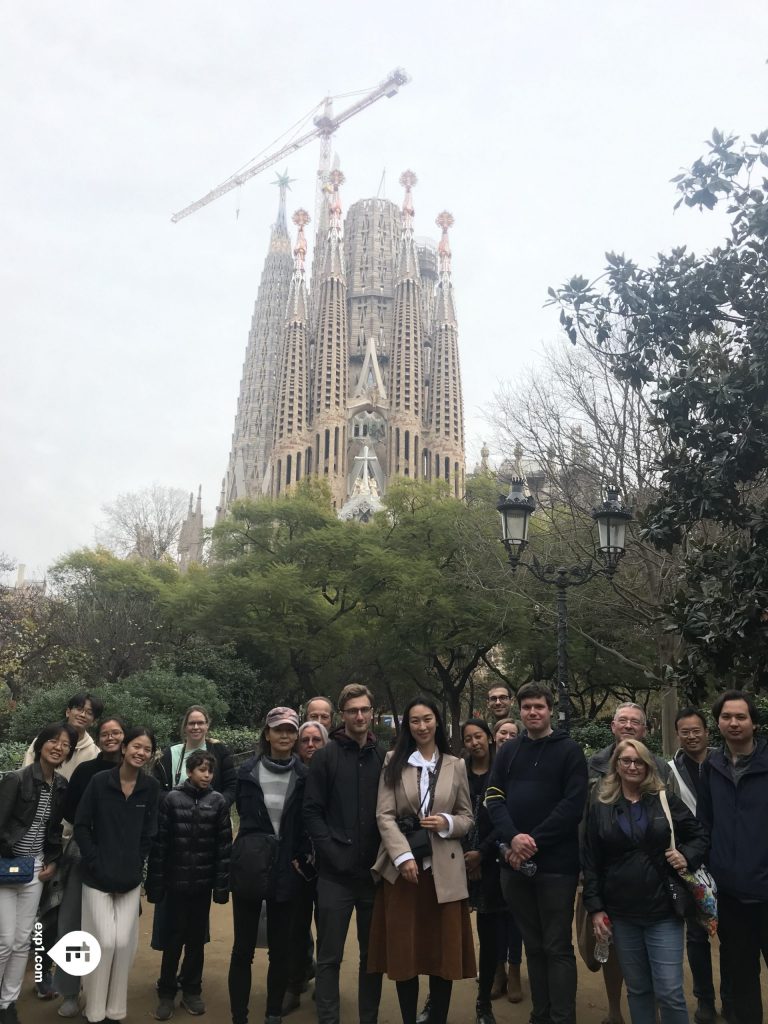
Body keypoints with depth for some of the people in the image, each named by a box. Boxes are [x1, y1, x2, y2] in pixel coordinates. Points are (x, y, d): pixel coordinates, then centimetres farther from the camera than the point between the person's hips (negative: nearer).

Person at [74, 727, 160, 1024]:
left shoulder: (151, 787, -4)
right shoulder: (100, 781, -9)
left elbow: (149, 833, 1)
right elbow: (81, 826, -7)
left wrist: (137, 866, -4)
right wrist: (95, 863, -10)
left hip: (130, 878, 2)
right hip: (97, 876, -2)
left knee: (123, 943, 2)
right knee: (105, 941, -3)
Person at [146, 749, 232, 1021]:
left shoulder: (218, 802, -2)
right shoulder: (172, 799, -6)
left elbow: (224, 846, -3)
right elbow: (159, 843, -6)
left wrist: (222, 884, -6)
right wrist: (155, 883, -8)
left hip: (203, 882, 2)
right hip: (176, 881, -1)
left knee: (197, 937, 11)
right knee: (175, 936, 5)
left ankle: (191, 990, 27)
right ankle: (166, 992, 21)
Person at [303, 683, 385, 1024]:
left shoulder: (384, 758, 5)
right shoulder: (326, 756, -1)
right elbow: (312, 811, -3)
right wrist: (332, 852, -11)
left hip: (374, 871, 2)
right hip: (336, 873, -2)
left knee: (373, 954, 13)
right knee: (329, 956, 4)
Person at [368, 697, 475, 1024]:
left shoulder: (456, 765, 6)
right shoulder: (394, 761, 2)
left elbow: (467, 818, 9)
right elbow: (384, 815, -4)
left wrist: (447, 823, -13)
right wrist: (404, 856, -15)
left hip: (444, 869, 1)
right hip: (402, 866, -1)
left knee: (443, 951, 5)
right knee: (404, 950, 6)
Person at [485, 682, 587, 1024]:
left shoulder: (569, 751, -2)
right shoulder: (508, 750, 9)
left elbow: (573, 804, -10)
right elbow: (494, 798, 3)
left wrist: (535, 842, -15)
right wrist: (513, 837, -15)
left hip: (556, 863, -4)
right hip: (514, 863, 4)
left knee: (557, 947, 2)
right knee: (533, 944, 14)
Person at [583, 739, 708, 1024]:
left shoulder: (666, 801, 1)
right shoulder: (599, 808, 3)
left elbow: (699, 836, 9)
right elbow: (591, 862, 4)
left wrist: (687, 857, -11)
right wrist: (595, 908, -1)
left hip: (663, 911, -1)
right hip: (622, 914, 2)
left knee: (669, 993, -2)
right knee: (637, 989, 12)